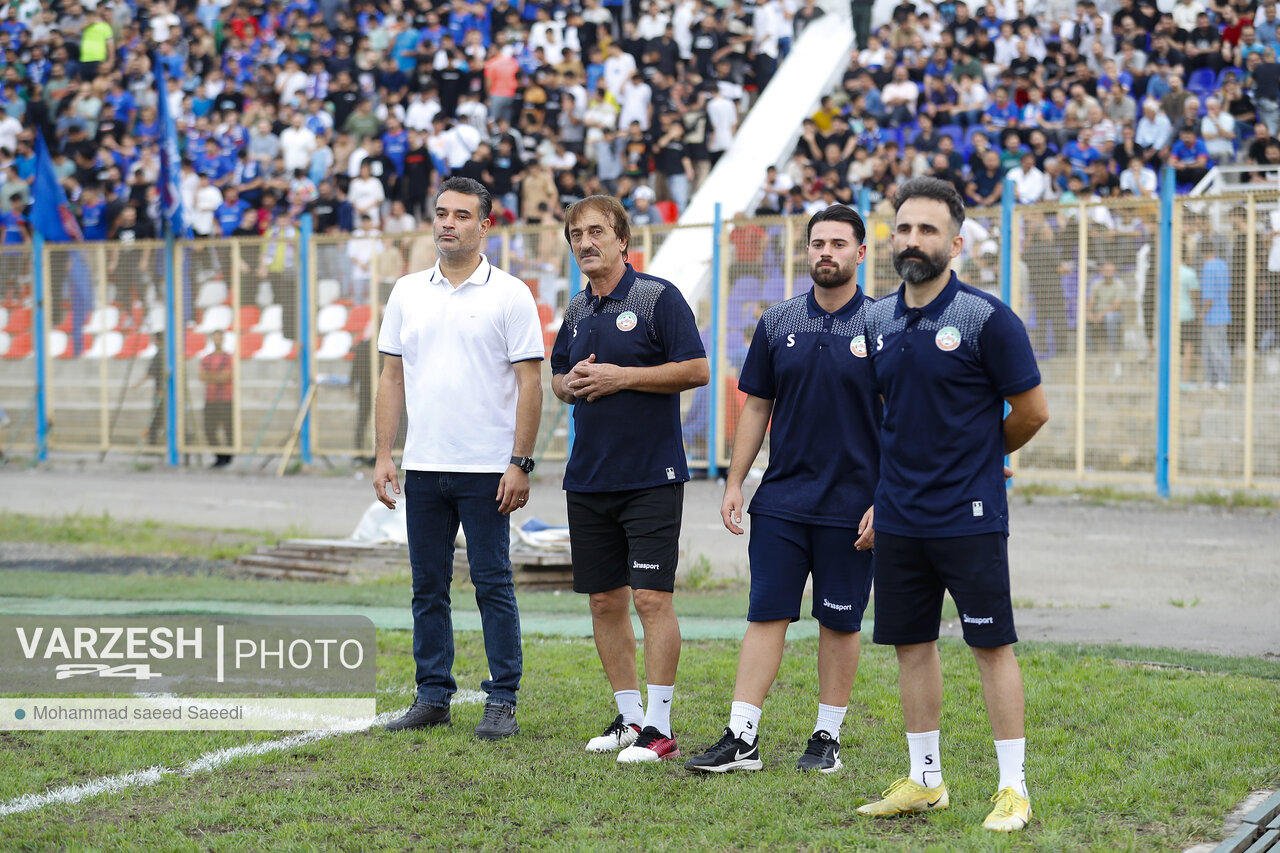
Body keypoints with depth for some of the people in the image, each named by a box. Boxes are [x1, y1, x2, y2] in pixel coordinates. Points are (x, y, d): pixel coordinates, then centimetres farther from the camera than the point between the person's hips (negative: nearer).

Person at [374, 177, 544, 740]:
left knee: (493, 584, -2)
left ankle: (502, 702, 4)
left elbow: (529, 382, -6)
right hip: (423, 469, 4)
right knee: (428, 587, 8)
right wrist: (382, 456, 4)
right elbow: (392, 378, 12)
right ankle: (432, 697, 16)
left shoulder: (509, 295, -3)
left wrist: (520, 463, -12)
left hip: (487, 470, -4)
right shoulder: (407, 293, 10)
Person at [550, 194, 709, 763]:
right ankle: (629, 715, 19)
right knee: (605, 599, 9)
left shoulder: (658, 298, -6)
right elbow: (558, 375, 25)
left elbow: (697, 370, -12)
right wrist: (570, 384, 1)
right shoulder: (577, 311, 14)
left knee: (651, 597, -10)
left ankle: (659, 728, -7)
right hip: (588, 477, 7)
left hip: (651, 476, -7)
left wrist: (622, 377, -15)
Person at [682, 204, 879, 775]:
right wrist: (734, 483, 5)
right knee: (766, 615, -1)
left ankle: (828, 738, 16)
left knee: (840, 621, 5)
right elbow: (756, 406, 12)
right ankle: (741, 738, -1)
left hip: (852, 506, -2)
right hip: (782, 499, 2)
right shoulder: (778, 323, 7)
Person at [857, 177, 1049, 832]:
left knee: (992, 647, -2)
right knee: (911, 646, 11)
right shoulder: (878, 322, 8)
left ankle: (1012, 788, 4)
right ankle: (924, 780, 22)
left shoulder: (987, 318, -10)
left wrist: (979, 456, 9)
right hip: (899, 519, 6)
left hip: (969, 516, -6)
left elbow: (1032, 411, -3)